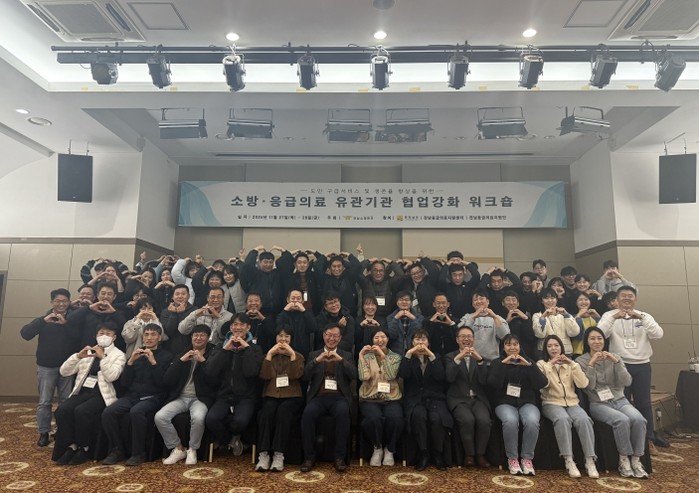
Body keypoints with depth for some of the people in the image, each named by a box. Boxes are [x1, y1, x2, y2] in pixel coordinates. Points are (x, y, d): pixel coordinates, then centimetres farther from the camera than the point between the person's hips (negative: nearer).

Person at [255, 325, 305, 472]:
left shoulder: (298, 356, 16)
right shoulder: (269, 356, 20)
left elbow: (296, 375, -4)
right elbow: (264, 375, 0)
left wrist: (292, 354, -9)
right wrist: (269, 354, -5)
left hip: (292, 397, -1)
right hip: (271, 396, 1)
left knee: (283, 412, -34)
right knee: (266, 412, -32)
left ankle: (279, 455, -33)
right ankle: (264, 454, -31)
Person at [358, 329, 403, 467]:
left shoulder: (395, 357, 9)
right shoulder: (366, 357, 9)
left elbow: (391, 376, -11)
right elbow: (364, 377, -9)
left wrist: (383, 355, -16)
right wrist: (361, 356, -11)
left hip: (391, 399, 0)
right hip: (370, 399, 0)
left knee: (395, 418, -32)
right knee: (374, 418, -33)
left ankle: (389, 450, -3)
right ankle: (377, 448, -2)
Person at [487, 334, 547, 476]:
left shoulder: (528, 362, 16)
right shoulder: (497, 363, 12)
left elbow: (542, 384, -1)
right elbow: (492, 384, -8)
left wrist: (529, 365, -12)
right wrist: (503, 364, -13)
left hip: (527, 402, 1)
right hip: (505, 403, -1)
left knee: (532, 421, -32)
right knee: (510, 421, -34)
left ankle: (527, 458, -14)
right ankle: (512, 459, -16)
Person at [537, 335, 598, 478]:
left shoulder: (569, 364, 15)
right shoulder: (541, 364, 8)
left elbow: (583, 384, -2)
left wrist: (573, 364, -11)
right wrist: (550, 365, -17)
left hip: (572, 402, 3)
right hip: (552, 403, -3)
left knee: (584, 419, -30)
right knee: (563, 419, -35)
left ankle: (590, 461, -22)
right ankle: (568, 460, -29)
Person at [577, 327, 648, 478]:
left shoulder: (615, 357, 10)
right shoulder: (581, 361, 0)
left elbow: (627, 382, -3)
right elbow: (588, 386, -11)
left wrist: (616, 362, -16)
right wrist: (591, 364, -20)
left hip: (619, 400, 4)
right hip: (598, 403, -3)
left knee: (639, 419, -27)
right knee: (622, 420, -31)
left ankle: (636, 460, -13)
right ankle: (624, 460, -14)